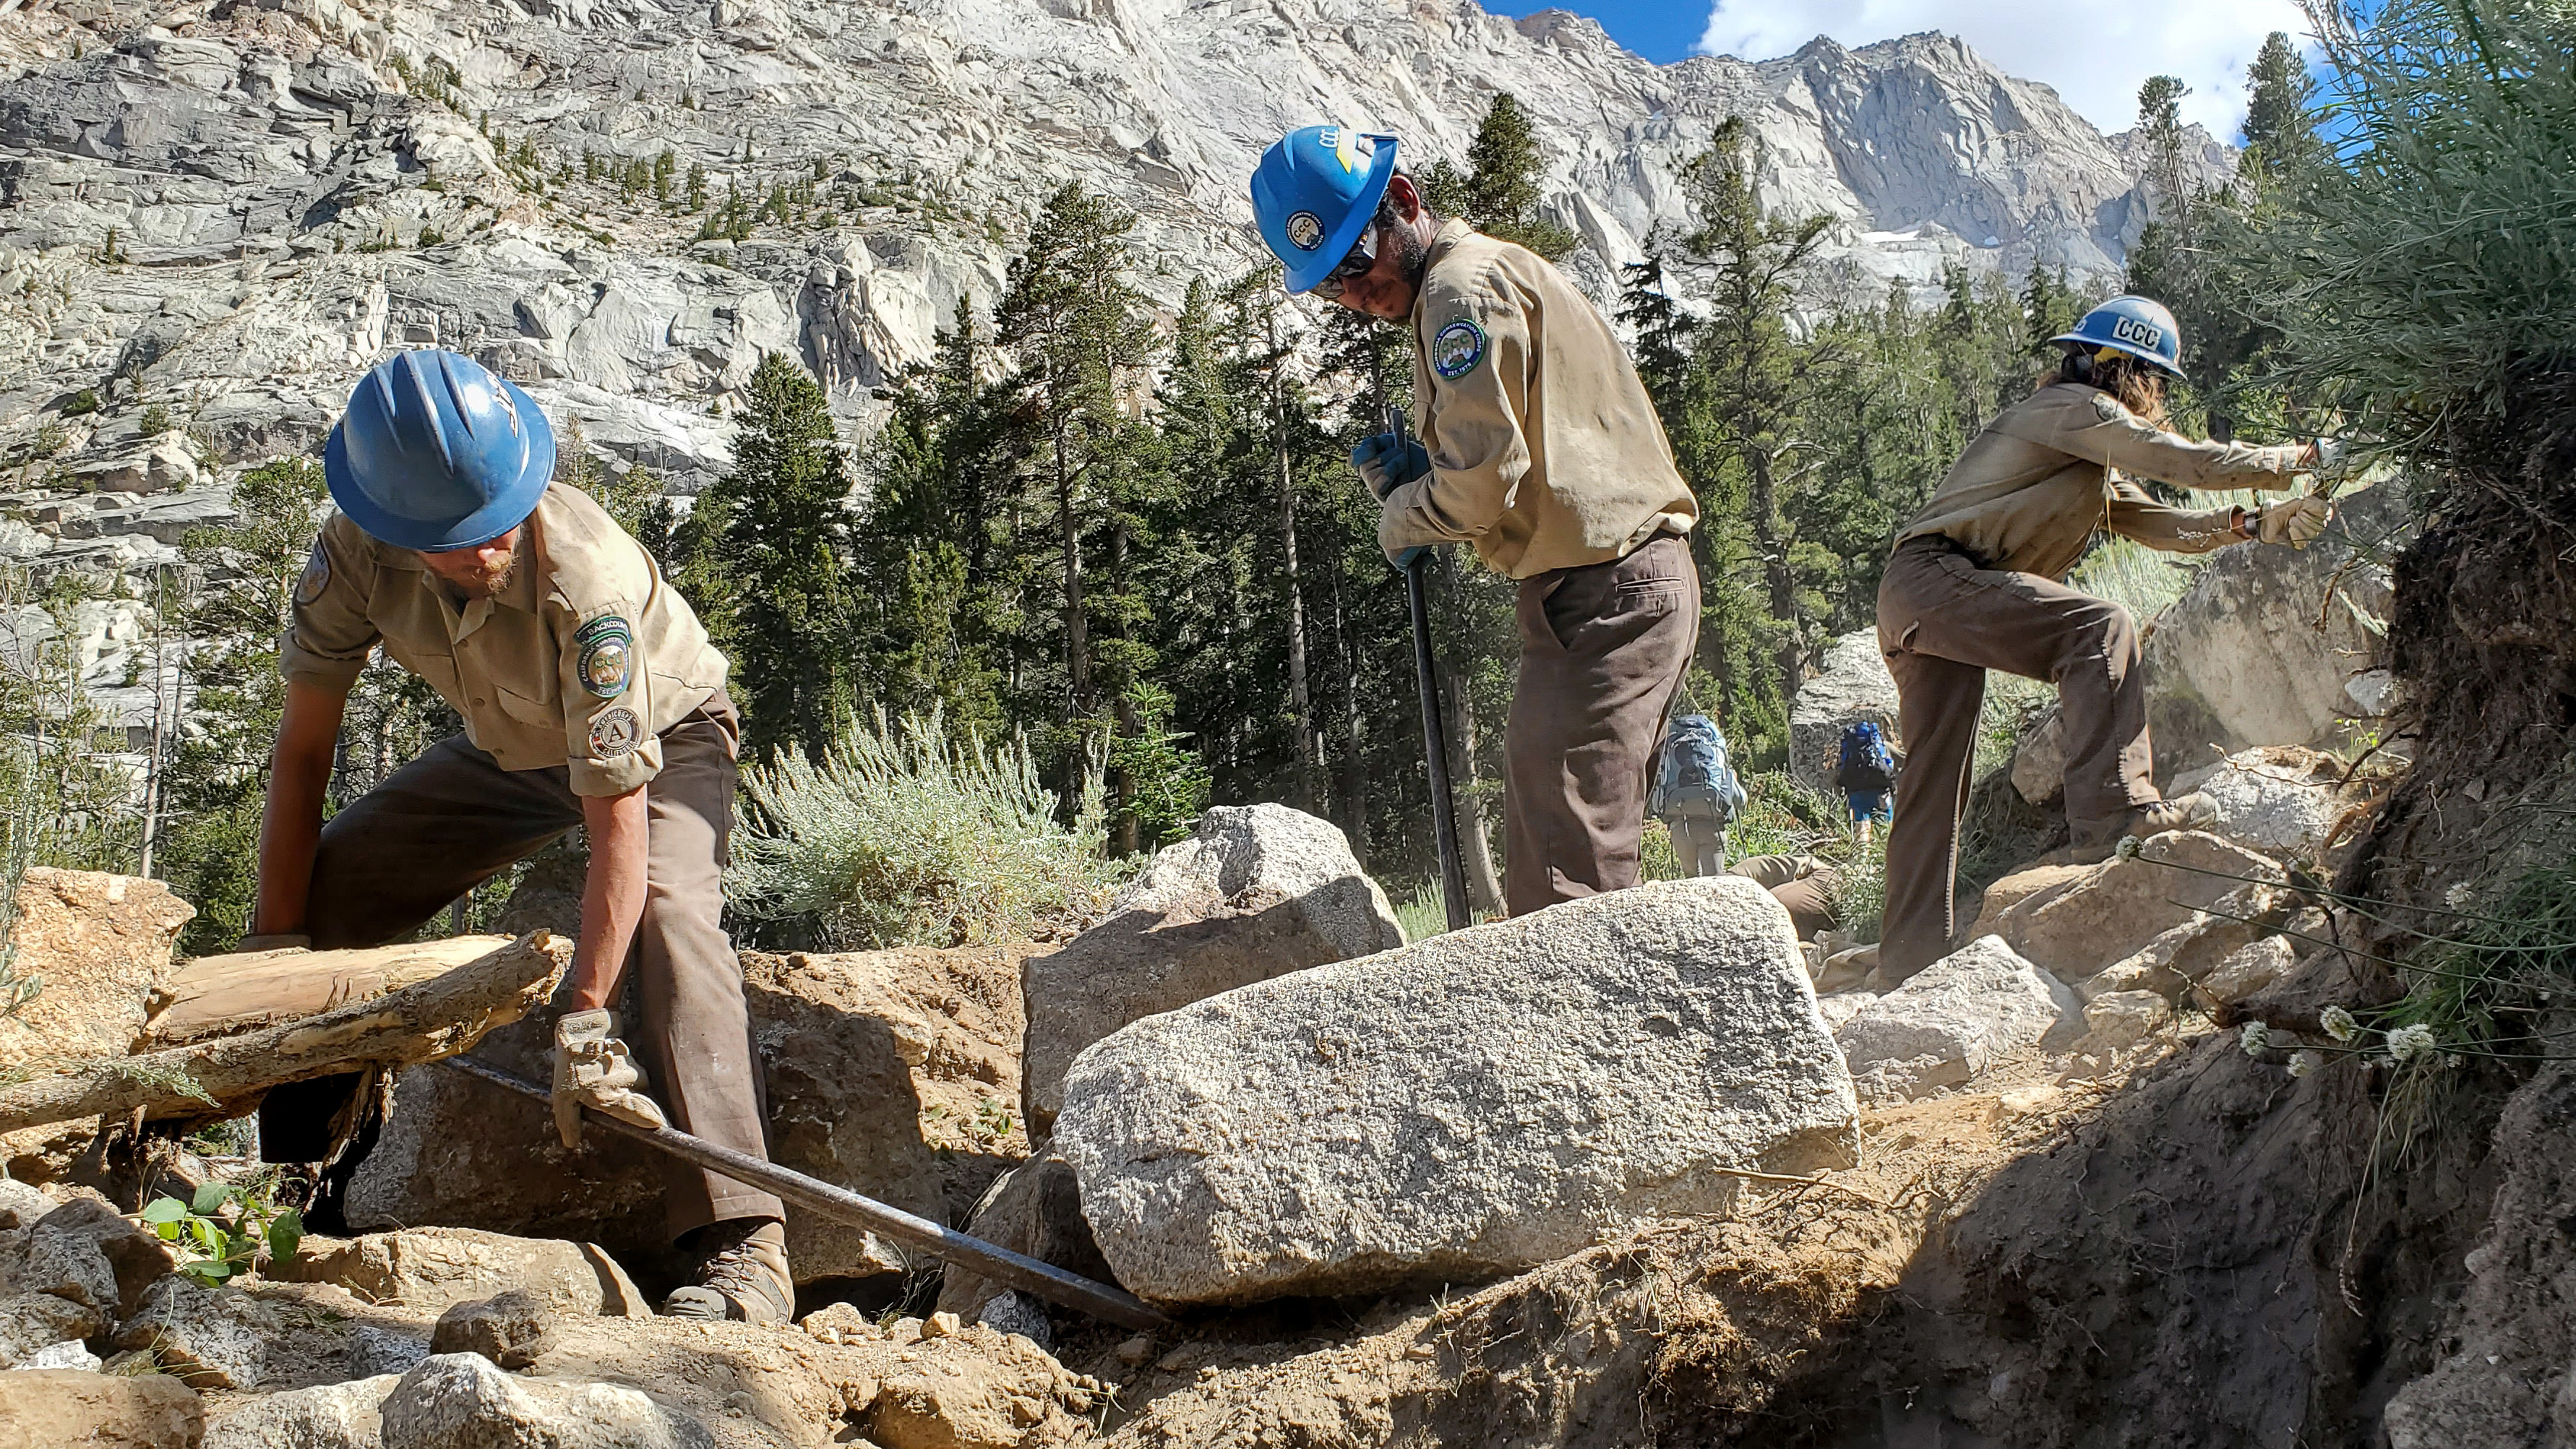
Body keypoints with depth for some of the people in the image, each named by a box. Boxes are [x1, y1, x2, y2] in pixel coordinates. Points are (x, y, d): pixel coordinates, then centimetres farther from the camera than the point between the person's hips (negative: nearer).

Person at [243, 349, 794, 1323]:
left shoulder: (585, 581, -40)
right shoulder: (355, 556, -25)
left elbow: (618, 814, -41)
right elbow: (303, 749, -14)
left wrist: (585, 1019, -46)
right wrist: (274, 948, -15)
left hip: (661, 739, -5)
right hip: (506, 750, 6)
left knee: (664, 909, -33)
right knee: (323, 897, -2)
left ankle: (740, 1246, -39)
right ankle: (289, 1164, 21)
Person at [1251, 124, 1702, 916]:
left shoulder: (1465, 284, -11)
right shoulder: (1496, 273, 22)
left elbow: (1485, 475, -20)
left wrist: (1402, 519, -1)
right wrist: (1414, 475, 6)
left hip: (1600, 590, -11)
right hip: (1639, 582, 11)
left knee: (1562, 866, -12)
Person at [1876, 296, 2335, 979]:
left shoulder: (2096, 465, 29)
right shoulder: (2074, 409, -3)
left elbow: (2160, 524, 26)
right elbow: (2187, 462, -8)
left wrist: (2258, 524, 15)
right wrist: (2298, 459, 5)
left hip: (1917, 609, 10)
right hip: (1933, 574, -10)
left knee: (1936, 782, 7)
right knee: (2099, 628, -21)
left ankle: (1914, 956, 8)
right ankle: (2113, 809, -29)